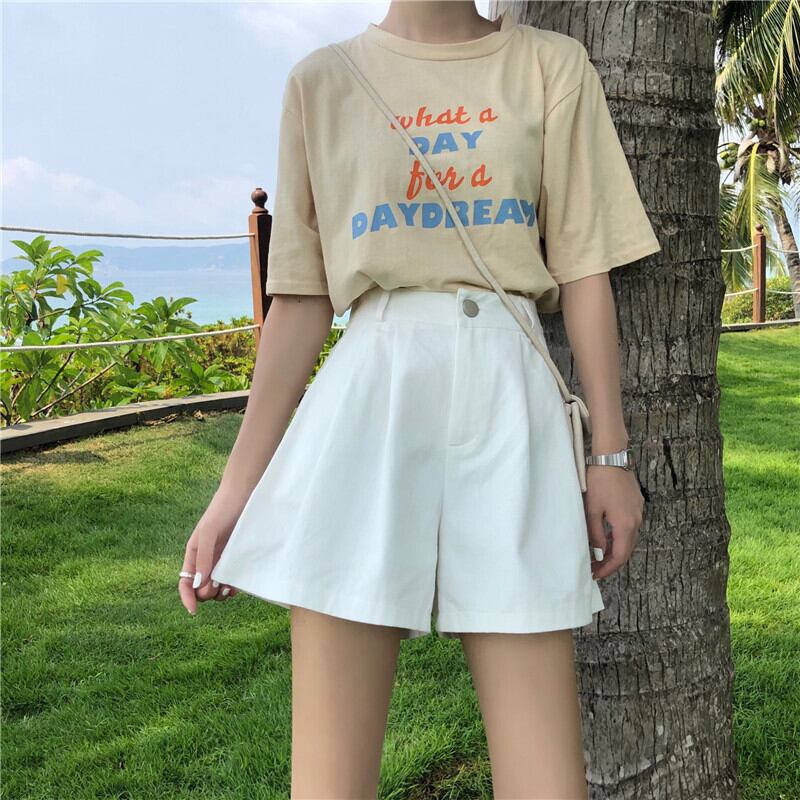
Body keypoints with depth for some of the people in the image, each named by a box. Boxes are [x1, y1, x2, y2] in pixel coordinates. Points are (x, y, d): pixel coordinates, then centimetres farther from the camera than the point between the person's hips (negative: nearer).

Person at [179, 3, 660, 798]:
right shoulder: (323, 81, 11)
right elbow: (301, 299, 9)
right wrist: (237, 483, 5)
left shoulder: (552, 66, 11)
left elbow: (583, 270, 9)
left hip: (509, 398, 1)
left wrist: (611, 453, 5)